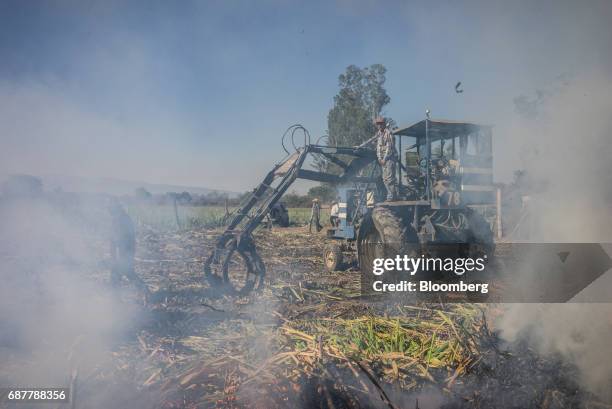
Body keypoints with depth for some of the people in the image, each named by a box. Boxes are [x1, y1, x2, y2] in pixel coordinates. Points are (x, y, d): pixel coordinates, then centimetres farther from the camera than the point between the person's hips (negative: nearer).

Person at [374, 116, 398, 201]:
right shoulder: (378, 134, 15)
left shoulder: (388, 133, -11)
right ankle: (393, 195, 14)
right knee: (385, 178, 8)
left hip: (390, 157, -9)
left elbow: (389, 147, -15)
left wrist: (384, 159, -14)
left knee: (390, 177, -11)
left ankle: (391, 196, -8)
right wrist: (379, 158, 12)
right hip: (383, 159, 9)